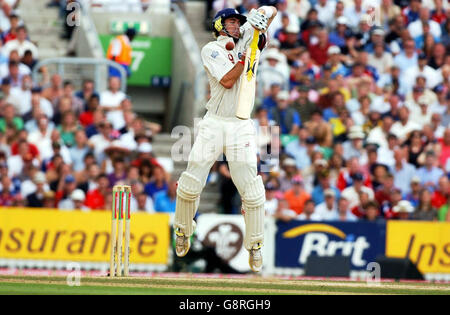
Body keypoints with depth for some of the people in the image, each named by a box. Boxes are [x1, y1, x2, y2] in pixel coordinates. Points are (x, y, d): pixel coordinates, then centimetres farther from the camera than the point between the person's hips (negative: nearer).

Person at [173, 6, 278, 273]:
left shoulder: (243, 39, 11)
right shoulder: (211, 50, 0)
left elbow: (271, 10, 14)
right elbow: (227, 81, -14)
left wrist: (260, 19, -6)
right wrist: (245, 55, -16)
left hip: (241, 126, 2)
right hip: (214, 123, -2)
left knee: (252, 190, -8)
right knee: (191, 183, -6)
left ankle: (255, 246, 6)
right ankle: (183, 231, 20)